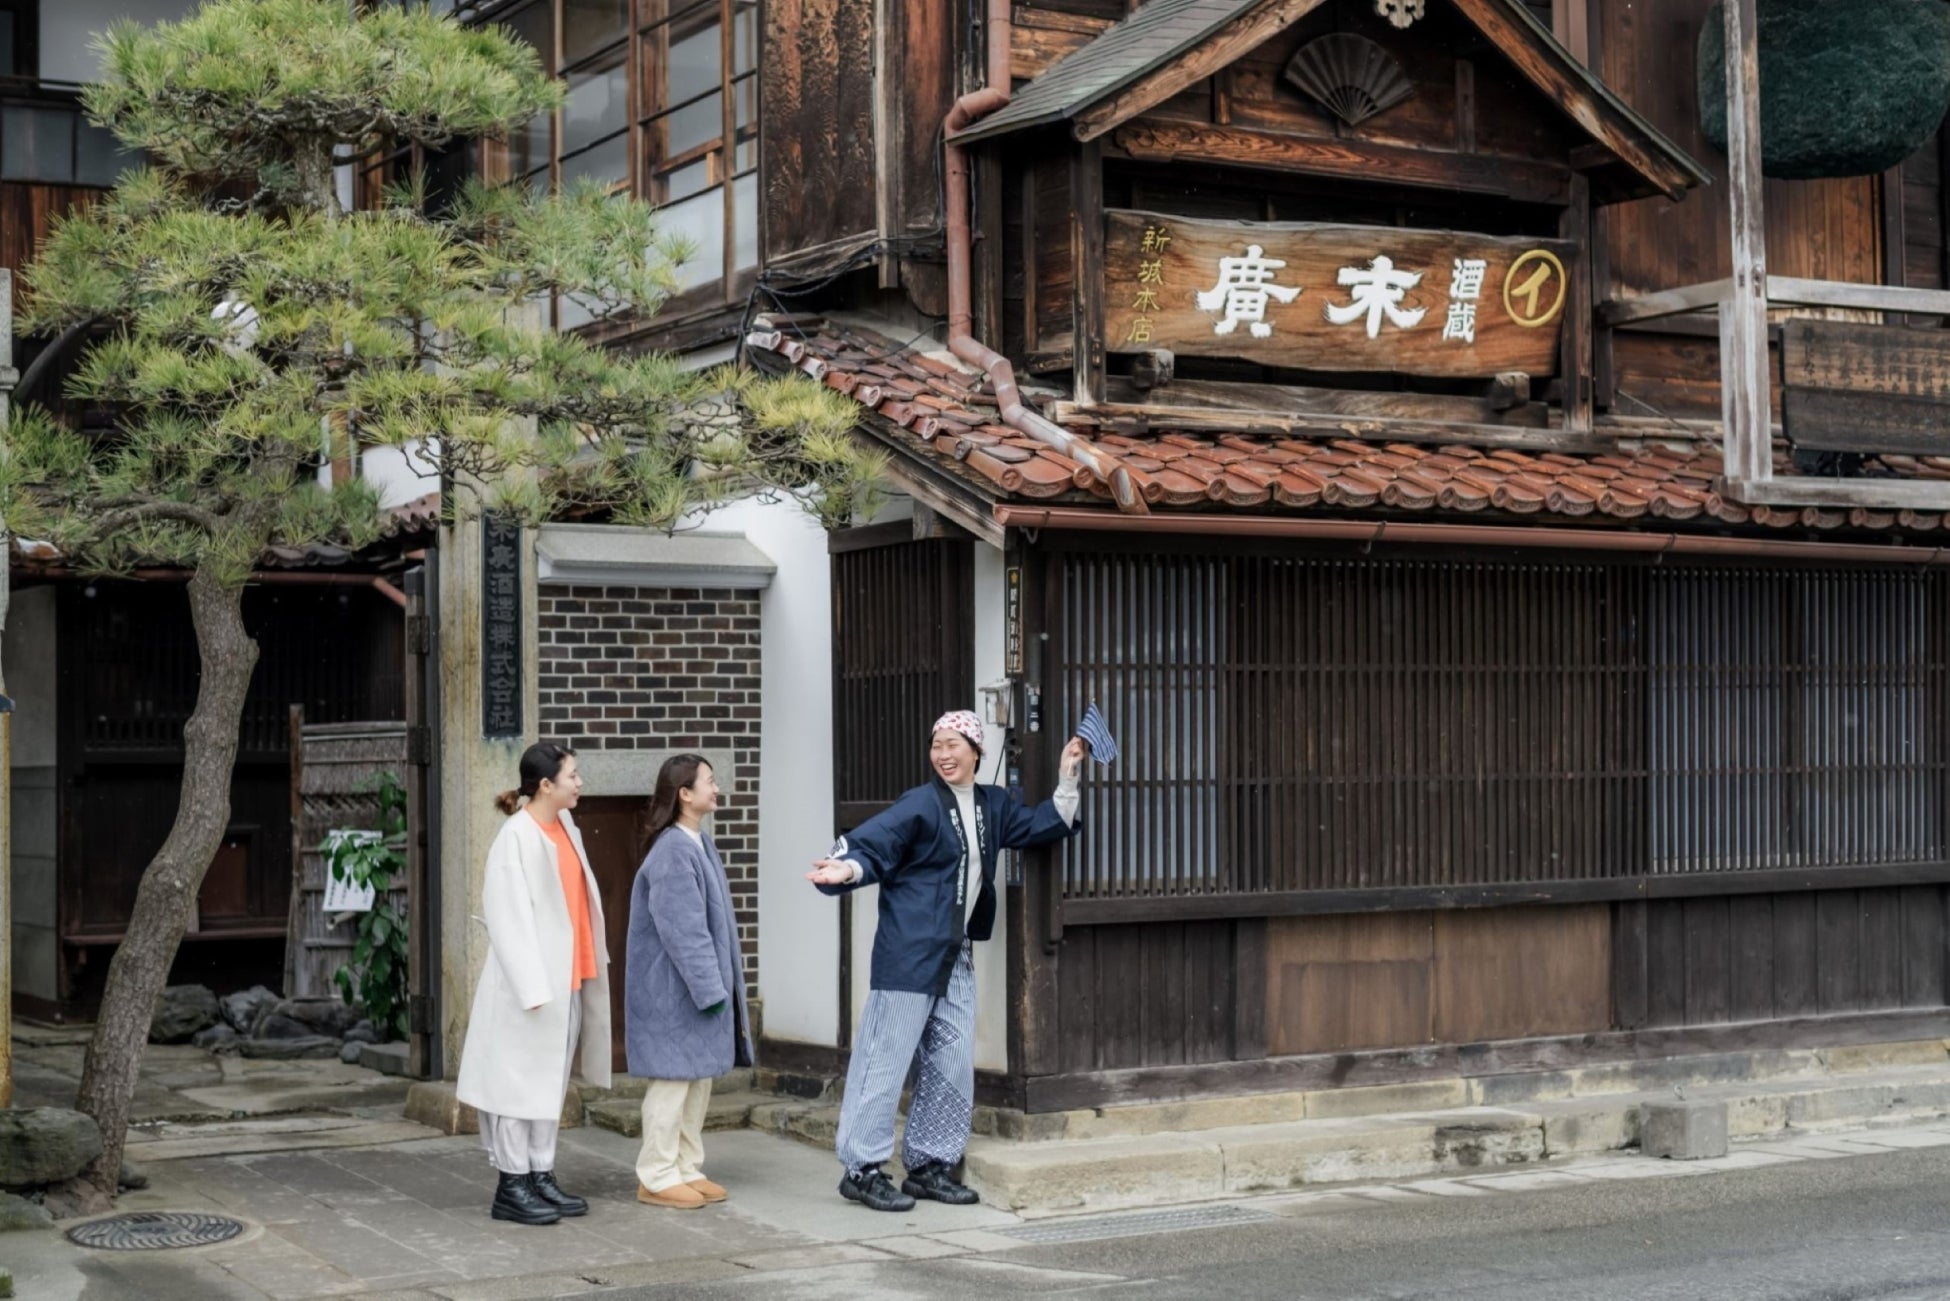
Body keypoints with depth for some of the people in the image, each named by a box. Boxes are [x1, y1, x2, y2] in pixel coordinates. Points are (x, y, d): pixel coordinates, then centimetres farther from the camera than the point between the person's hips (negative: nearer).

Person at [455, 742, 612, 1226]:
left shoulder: (565, 827, 8)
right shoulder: (517, 838, -15)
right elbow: (509, 917, -17)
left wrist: (590, 967, 10)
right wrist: (532, 987, -19)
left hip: (567, 978, 8)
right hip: (531, 982, -8)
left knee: (552, 1079, 12)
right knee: (521, 1079, -1)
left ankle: (541, 1177, 20)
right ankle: (512, 1186, 6)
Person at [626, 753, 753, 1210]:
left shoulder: (700, 844, 10)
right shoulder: (673, 852, -20)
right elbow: (682, 930, -22)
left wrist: (721, 984, 15)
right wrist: (709, 987, -19)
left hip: (700, 984, 10)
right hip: (673, 990, -10)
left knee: (699, 1078, 14)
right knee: (673, 1078, -2)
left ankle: (687, 1169, 22)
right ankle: (657, 1177, 6)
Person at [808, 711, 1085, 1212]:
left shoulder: (992, 805, 10)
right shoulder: (921, 804, -11)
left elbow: (1042, 826, 21)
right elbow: (871, 846, -17)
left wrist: (1067, 778, 12)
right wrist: (848, 869, -37)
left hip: (956, 957, 7)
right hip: (909, 952, -7)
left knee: (952, 1065, 10)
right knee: (887, 1057, -5)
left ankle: (928, 1166, 20)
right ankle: (861, 1169, 1)